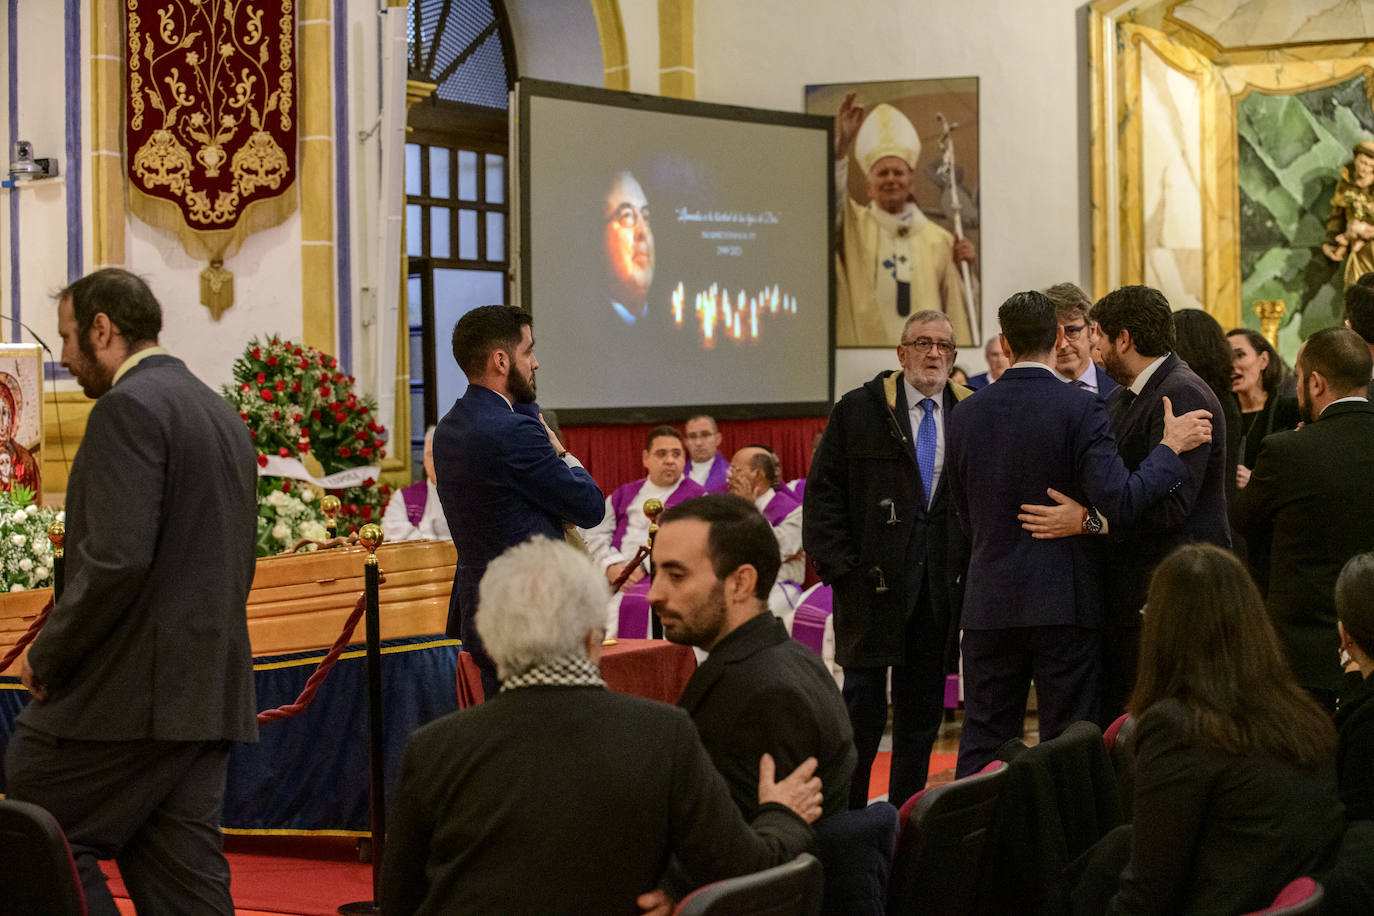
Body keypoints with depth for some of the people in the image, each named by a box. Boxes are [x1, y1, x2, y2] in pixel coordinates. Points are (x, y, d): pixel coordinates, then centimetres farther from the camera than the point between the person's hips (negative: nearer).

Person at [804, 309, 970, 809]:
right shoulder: (858, 411, 1)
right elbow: (823, 492, 1)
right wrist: (838, 564, -7)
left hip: (944, 589, 3)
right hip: (873, 581, -3)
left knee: (923, 709, 9)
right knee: (863, 705, -3)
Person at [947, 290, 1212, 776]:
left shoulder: (966, 414, 4)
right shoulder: (1081, 408, -11)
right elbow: (1120, 501, -19)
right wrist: (1171, 447, -8)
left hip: (989, 603, 4)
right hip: (1064, 603, -4)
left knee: (982, 742, 9)